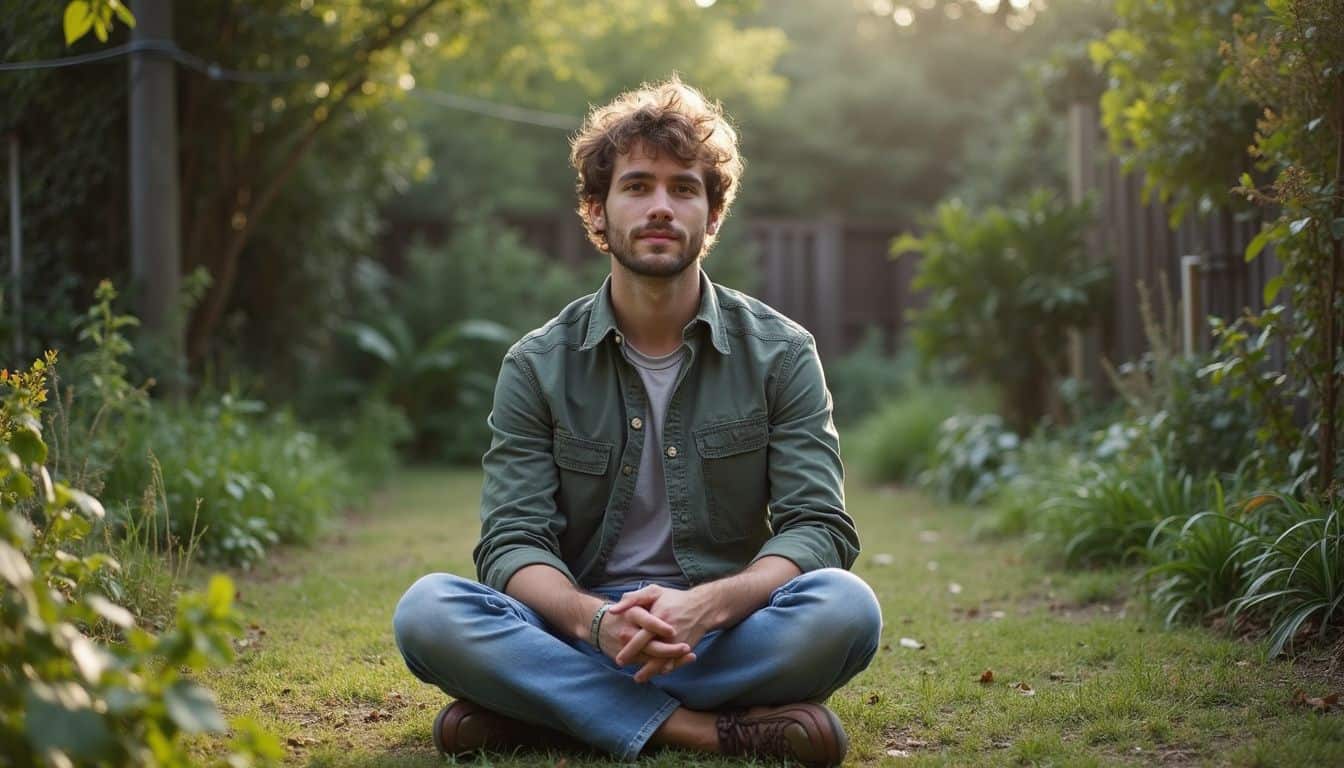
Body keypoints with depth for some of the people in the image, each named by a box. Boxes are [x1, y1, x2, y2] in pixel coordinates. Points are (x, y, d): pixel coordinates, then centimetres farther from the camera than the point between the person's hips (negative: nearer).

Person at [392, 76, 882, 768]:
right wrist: (595, 619, -28)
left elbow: (818, 526, -6)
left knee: (845, 608, -31)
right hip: (579, 634, 0)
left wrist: (706, 605, -26)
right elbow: (512, 541, -5)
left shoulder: (781, 354, 3)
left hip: (722, 637, 0)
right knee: (427, 612, -27)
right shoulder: (537, 366, 4)